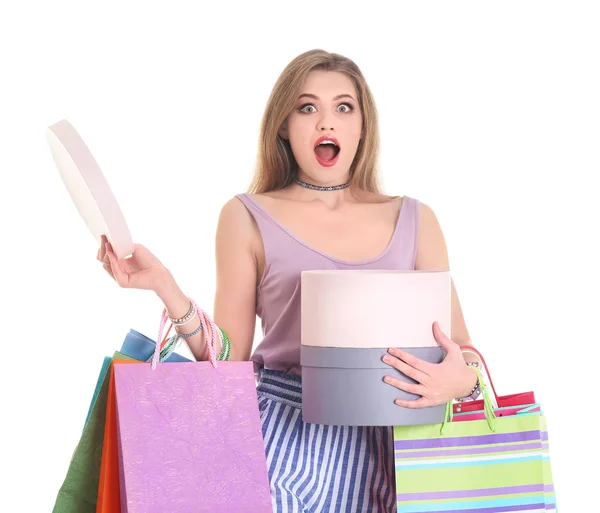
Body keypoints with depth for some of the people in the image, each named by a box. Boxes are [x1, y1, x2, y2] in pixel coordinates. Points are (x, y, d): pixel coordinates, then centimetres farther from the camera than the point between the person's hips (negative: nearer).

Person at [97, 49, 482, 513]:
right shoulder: (249, 218, 7)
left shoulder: (413, 221, 11)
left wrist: (462, 378, -11)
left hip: (384, 440, 2)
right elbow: (230, 359, 6)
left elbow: (463, 348, 12)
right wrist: (164, 286, -7)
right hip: (283, 437, -1)